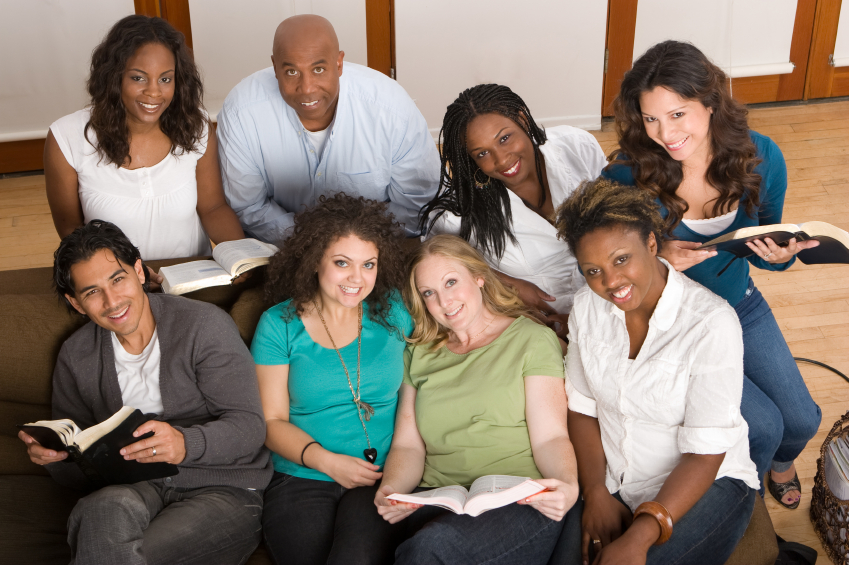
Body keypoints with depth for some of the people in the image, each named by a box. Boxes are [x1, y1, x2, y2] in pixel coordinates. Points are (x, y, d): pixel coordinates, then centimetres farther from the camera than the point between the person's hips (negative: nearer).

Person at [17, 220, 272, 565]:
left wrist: (186, 443, -32)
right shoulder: (76, 356, 10)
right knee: (105, 509, -34)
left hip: (223, 489, -3)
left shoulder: (204, 325, -5)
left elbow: (249, 426, -11)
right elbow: (75, 475, 14)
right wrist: (53, 454, -11)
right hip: (134, 489, 3)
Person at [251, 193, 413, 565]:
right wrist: (327, 461, -12)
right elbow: (272, 420, 3)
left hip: (384, 479, 0)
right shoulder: (279, 324, 4)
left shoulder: (393, 311, 9)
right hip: (301, 480, 0)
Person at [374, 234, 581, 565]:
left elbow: (550, 437, -2)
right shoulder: (420, 355, 20)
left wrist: (567, 486, -23)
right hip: (437, 503, 3)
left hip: (521, 502, -3)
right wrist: (391, 490, -9)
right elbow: (408, 444, 13)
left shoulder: (532, 340, 7)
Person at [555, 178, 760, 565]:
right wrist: (597, 493, -9)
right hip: (611, 482, 4)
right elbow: (581, 407, 4)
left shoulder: (711, 323, -21)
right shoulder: (587, 307, -3)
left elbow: (704, 455, -20)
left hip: (707, 485, -4)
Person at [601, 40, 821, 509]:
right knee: (762, 426, -12)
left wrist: (780, 256, -22)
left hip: (741, 306, 4)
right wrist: (657, 259, -33)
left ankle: (779, 463, 46)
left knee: (802, 420, 6)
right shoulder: (627, 177, -26)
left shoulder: (761, 157, -15)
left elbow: (764, 243, 1)